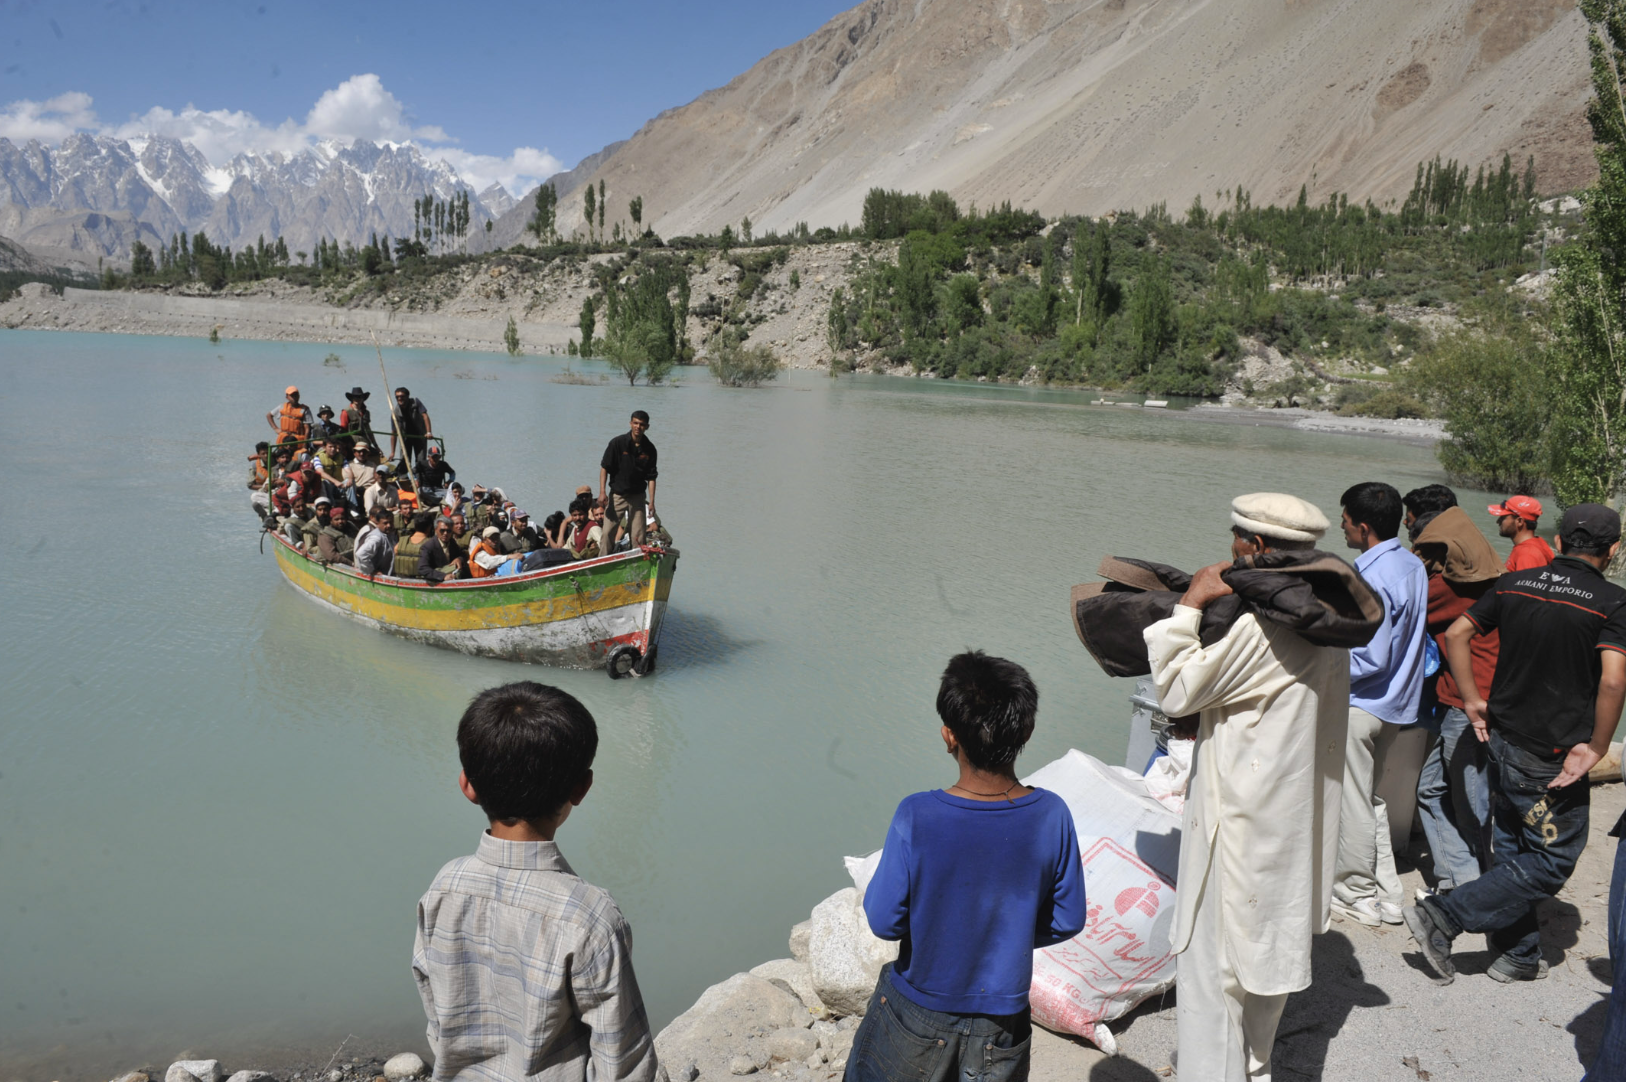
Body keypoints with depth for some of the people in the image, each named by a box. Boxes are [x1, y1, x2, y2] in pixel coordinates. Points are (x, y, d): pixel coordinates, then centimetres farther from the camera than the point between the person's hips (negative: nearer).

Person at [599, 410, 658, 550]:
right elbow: (604, 467, -5)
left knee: (638, 537, 2)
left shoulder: (649, 449, -2)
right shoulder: (617, 443, -8)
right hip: (617, 495, -2)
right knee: (608, 532, -8)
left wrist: (651, 502, -5)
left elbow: (651, 477, 2)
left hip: (638, 496, 2)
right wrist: (602, 492, -14)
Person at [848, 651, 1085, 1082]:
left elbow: (884, 921, -17)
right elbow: (1066, 921, -6)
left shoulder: (917, 817, -26)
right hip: (1003, 1016, 2)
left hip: (919, 1014, -1)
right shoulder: (1051, 815, -17)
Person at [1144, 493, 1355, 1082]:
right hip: (1297, 820, 10)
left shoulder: (1259, 626, -26)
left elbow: (1177, 691, -18)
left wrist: (1189, 605, -12)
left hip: (1243, 825, -10)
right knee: (1268, 947, 24)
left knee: (1213, 962, 3)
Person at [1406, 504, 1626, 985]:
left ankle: (1517, 955, 27)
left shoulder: (1513, 583, 3)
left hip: (1503, 741, 6)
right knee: (1552, 861, 7)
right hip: (1553, 759, -6)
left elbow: (1456, 633, 4)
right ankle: (1444, 916, 0)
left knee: (1512, 849, 17)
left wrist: (1473, 700, 10)